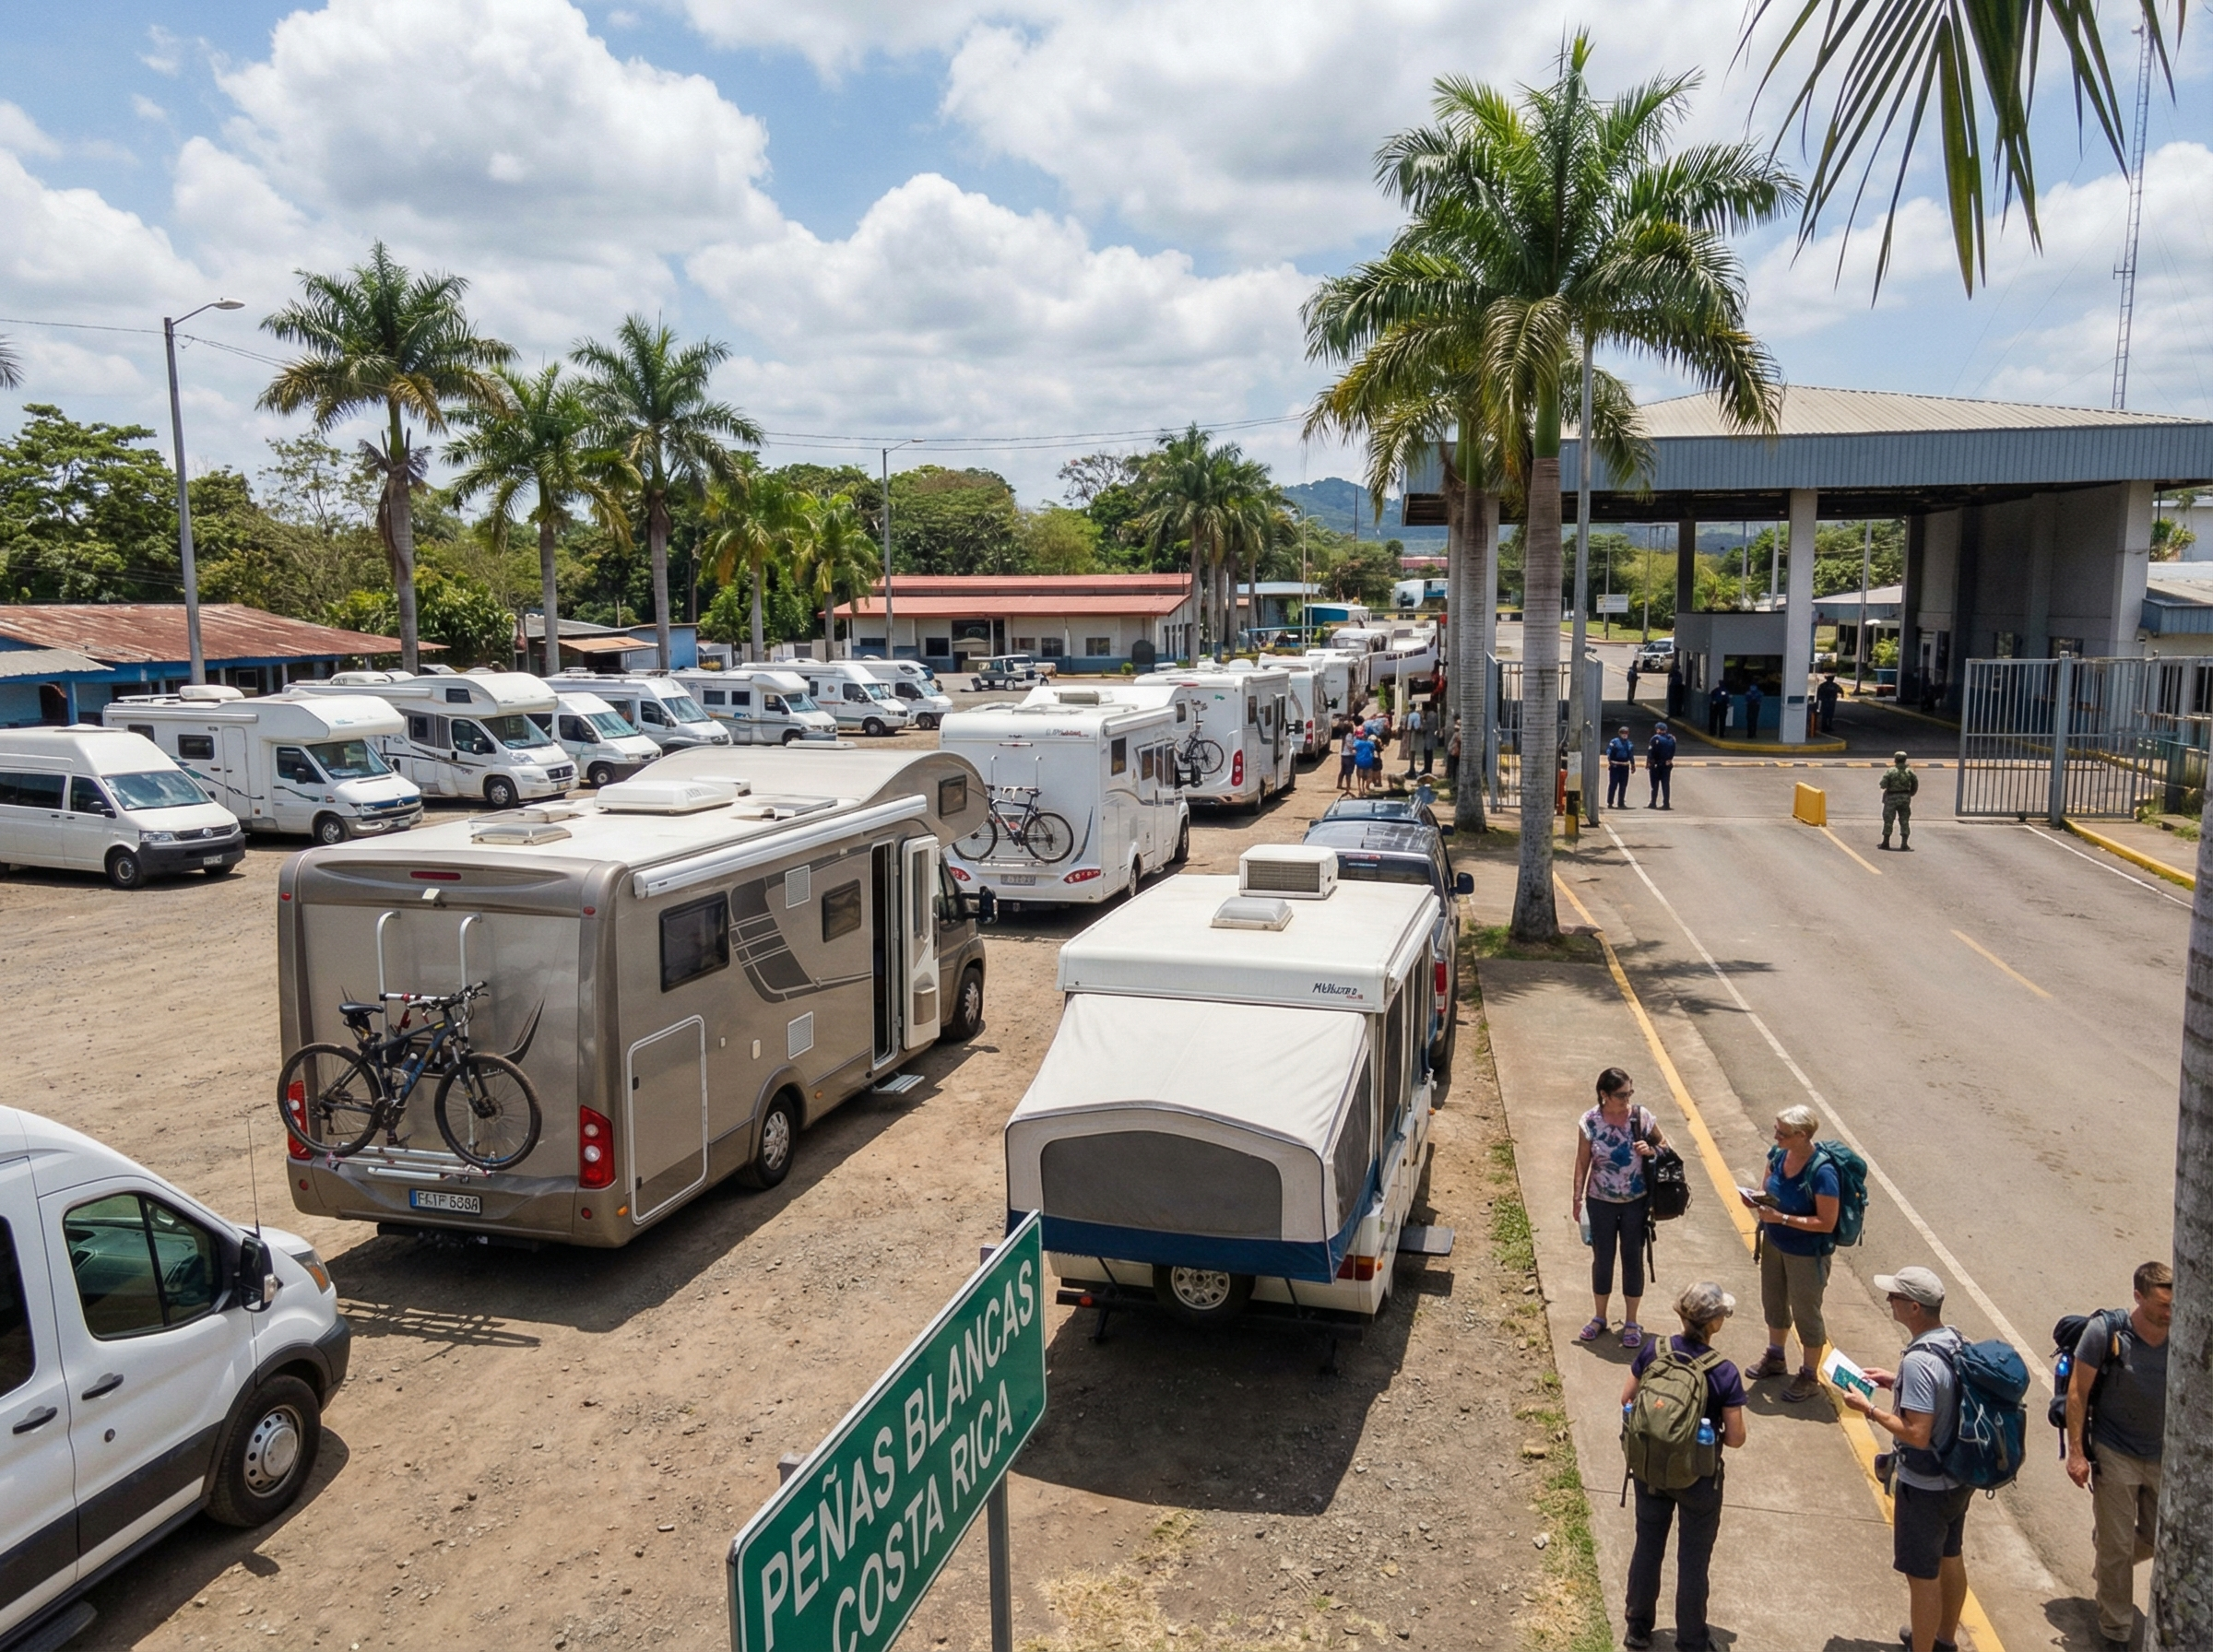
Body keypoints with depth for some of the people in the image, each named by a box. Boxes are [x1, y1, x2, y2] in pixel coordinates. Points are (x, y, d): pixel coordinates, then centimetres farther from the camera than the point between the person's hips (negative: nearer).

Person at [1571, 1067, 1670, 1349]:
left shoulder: (1641, 1117, -12)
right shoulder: (1590, 1122, -13)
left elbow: (1664, 1144, 3)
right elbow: (1582, 1162, -4)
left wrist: (1651, 1150, -19)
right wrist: (1578, 1198, -4)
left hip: (1636, 1202, 0)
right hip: (1601, 1202, 0)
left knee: (1633, 1259, 10)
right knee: (1602, 1259, 12)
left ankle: (1631, 1323, 26)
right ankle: (1599, 1318, 31)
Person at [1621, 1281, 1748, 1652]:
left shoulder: (1654, 1350, -13)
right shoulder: (1724, 1374, -22)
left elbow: (1627, 1399, -2)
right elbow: (1735, 1439, -15)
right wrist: (1712, 1432, 5)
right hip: (1698, 1478, -3)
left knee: (1648, 1548, 21)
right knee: (1693, 1559, 16)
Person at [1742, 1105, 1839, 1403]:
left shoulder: (1822, 1173, -30)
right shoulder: (1778, 1155, -10)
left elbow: (1826, 1223, -25)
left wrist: (1781, 1218, -28)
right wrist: (1757, 1201, -14)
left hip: (1807, 1253, -7)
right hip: (1774, 1243, 7)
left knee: (1806, 1313, 11)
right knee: (1773, 1302, 24)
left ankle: (1809, 1377, 31)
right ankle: (1775, 1358, 47)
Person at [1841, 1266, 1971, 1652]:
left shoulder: (1919, 1361, -30)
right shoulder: (1957, 1343, -4)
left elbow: (1917, 1434, -30)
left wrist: (1870, 1410, -19)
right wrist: (1898, 1383, 9)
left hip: (1926, 1487, -9)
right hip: (1960, 1478, 9)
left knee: (1923, 1577, 8)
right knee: (1949, 1559, 26)